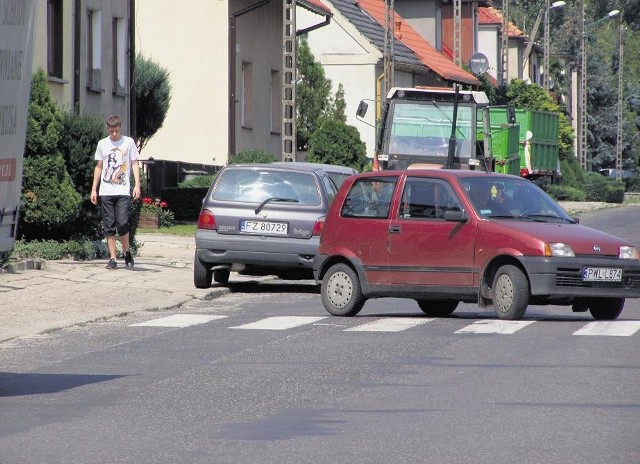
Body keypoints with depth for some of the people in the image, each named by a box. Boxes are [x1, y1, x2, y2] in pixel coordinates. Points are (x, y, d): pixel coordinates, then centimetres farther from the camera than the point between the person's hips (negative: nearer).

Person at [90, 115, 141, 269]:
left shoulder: (129, 142, 5)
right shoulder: (102, 144, 11)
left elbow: (134, 164, 7)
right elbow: (99, 167, 16)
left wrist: (137, 185, -4)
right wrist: (94, 189, 12)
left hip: (123, 191, -3)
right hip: (105, 191, 3)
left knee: (122, 223, -14)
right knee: (109, 226, 1)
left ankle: (126, 252, 8)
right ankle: (112, 258, 4)